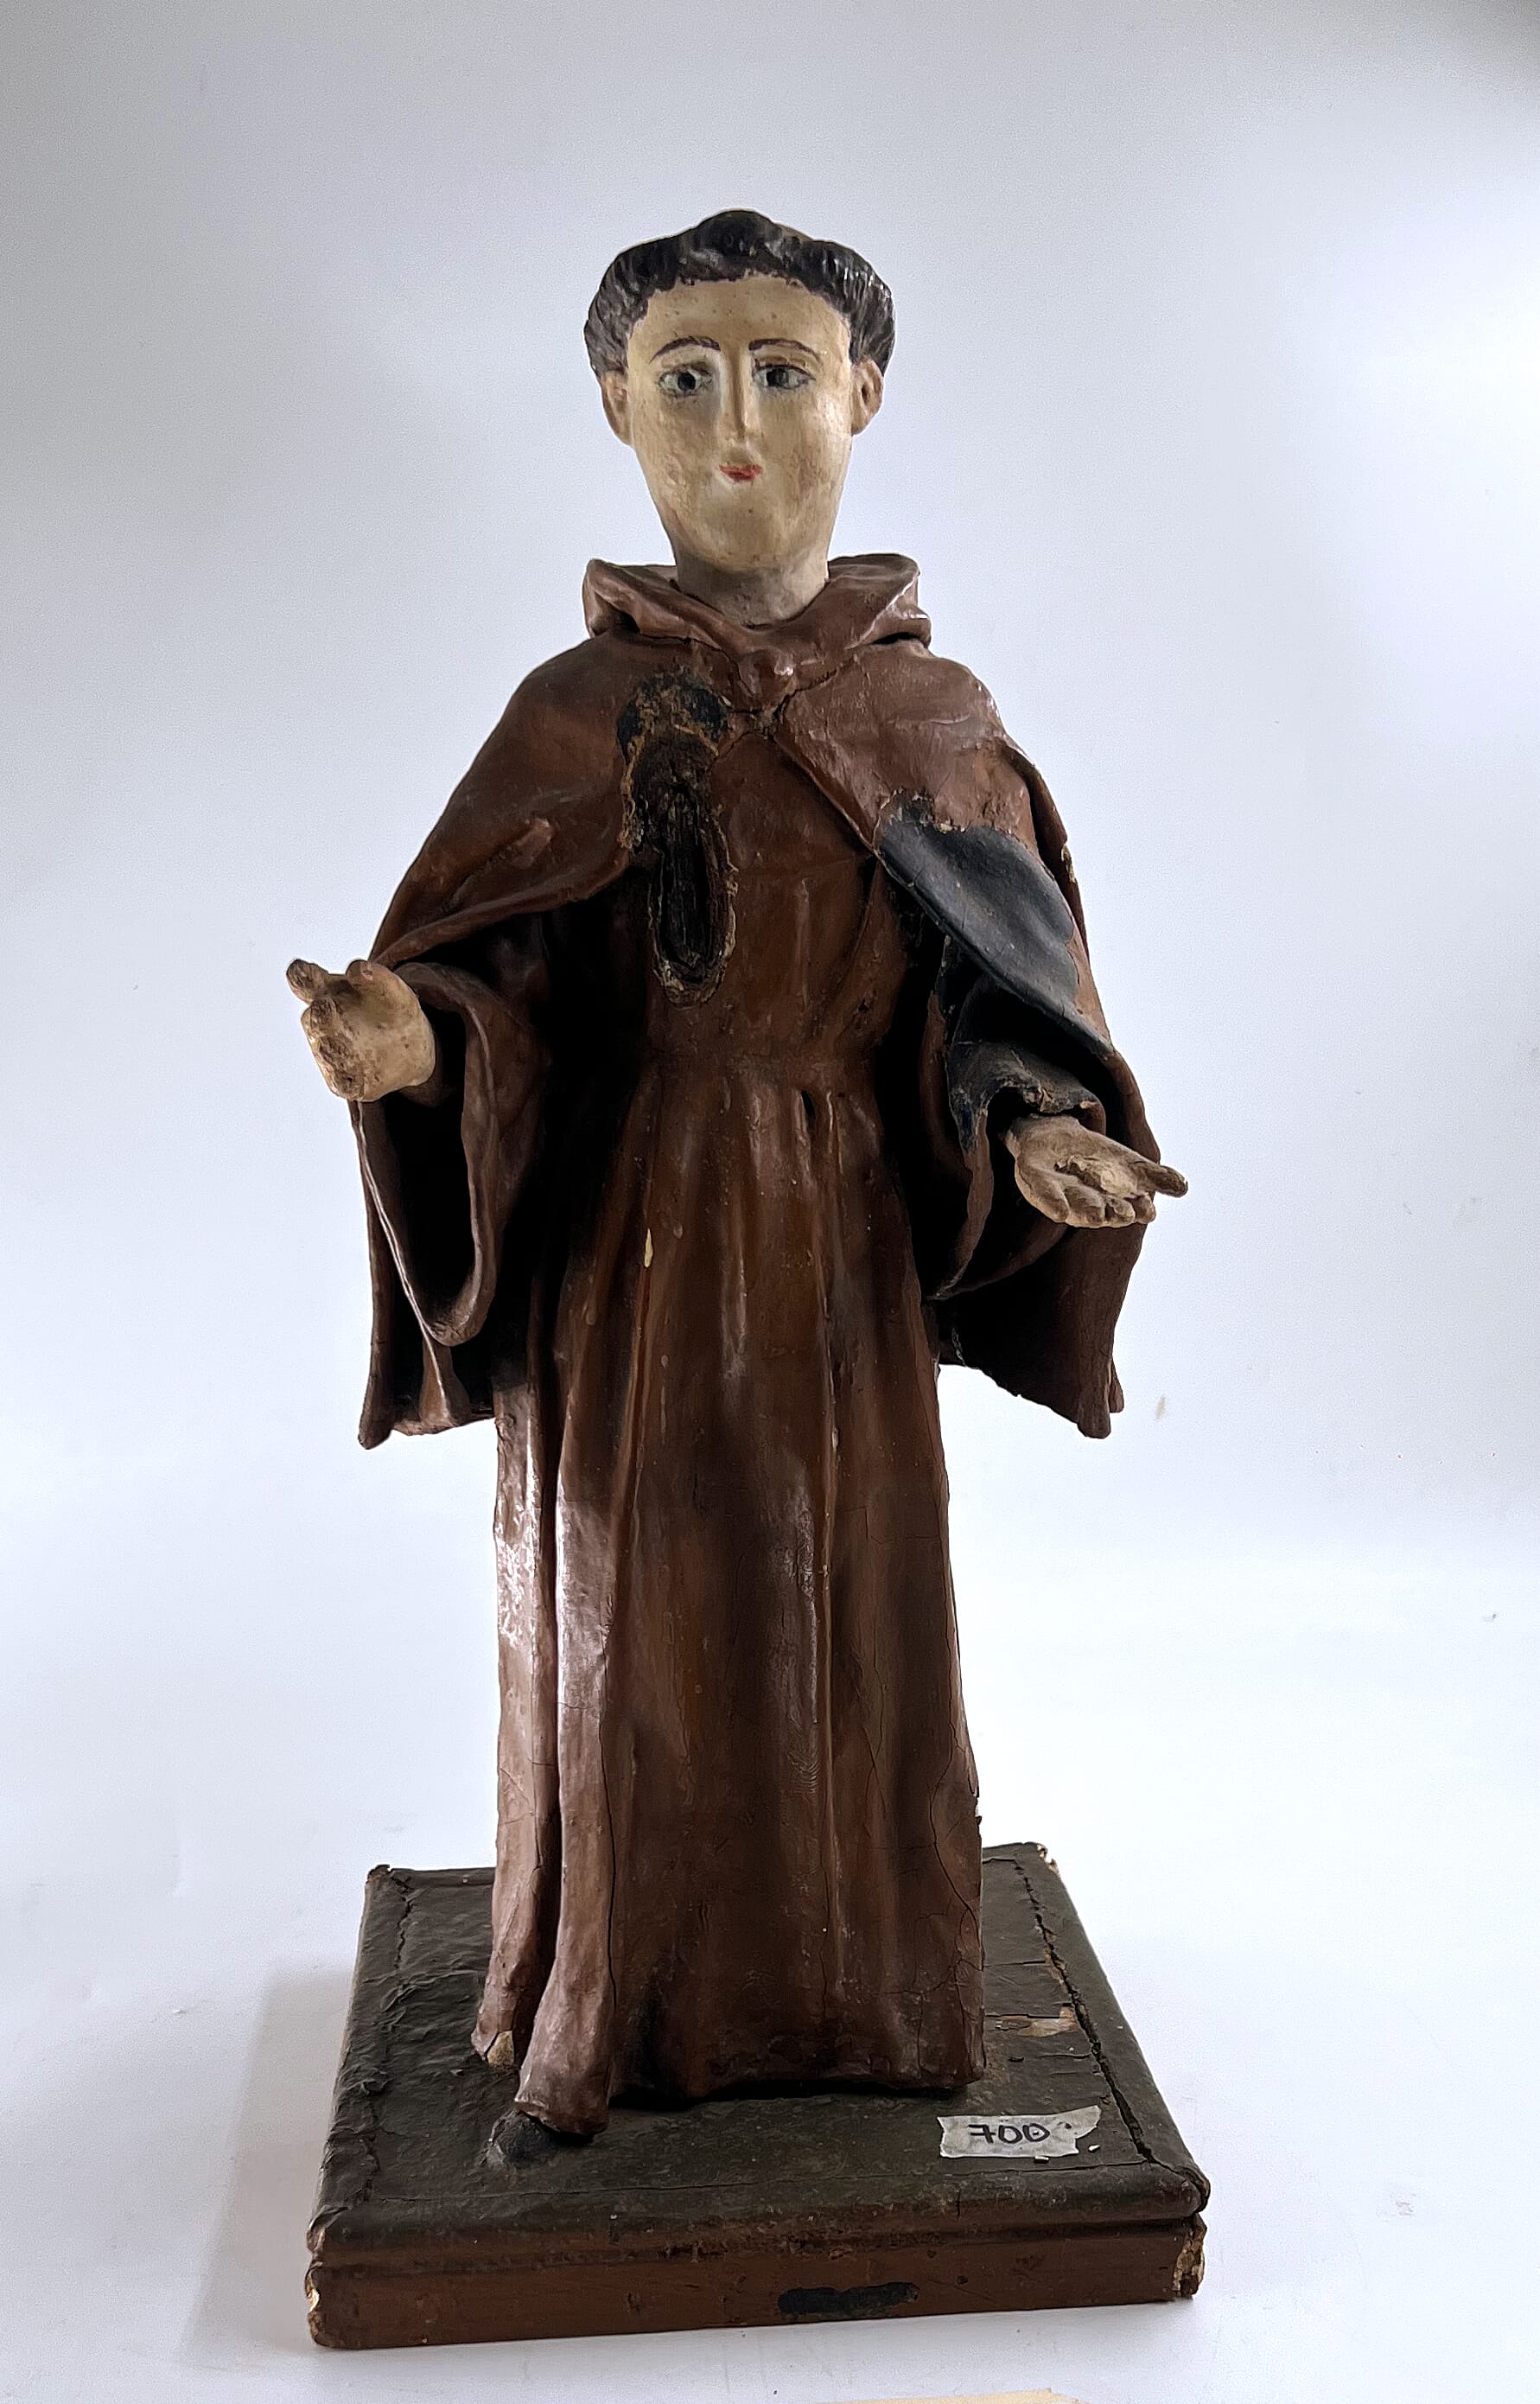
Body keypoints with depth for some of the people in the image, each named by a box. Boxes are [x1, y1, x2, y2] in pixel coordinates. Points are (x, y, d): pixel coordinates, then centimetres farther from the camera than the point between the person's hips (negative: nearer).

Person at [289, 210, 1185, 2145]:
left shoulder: (940, 718, 4)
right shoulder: (578, 713, -2)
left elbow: (1007, 996, 4)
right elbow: (502, 994, -7)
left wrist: (1040, 1132, -16)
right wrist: (411, 1043, -29)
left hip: (849, 1245, 2)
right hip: (635, 1238, -1)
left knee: (854, 1617, 11)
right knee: (629, 1623, 8)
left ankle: (853, 2004, 36)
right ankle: (590, 2035, 31)